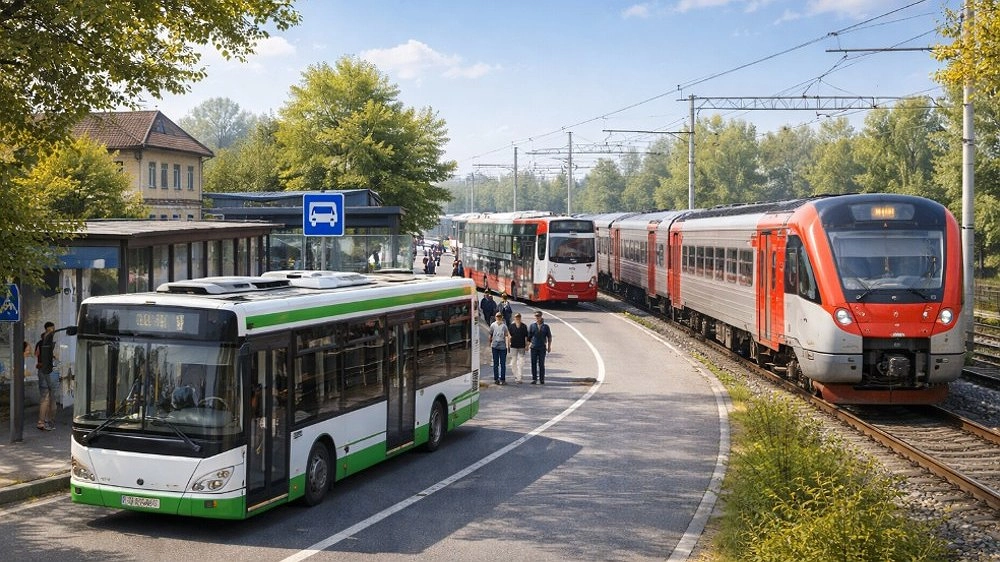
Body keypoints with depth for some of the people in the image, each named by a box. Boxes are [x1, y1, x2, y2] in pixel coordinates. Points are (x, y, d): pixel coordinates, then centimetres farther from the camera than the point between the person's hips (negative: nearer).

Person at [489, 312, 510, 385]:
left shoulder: (492, 325, -2)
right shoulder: (504, 326, -5)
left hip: (494, 346, 1)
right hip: (503, 346, -1)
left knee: (495, 363, 6)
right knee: (503, 363, 2)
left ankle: (496, 379, 8)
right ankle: (502, 379, 3)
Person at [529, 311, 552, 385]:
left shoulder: (545, 326, 4)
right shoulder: (532, 326, 5)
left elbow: (549, 337, 9)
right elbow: (528, 336, 8)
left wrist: (549, 346, 6)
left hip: (542, 348, -1)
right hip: (534, 347, 1)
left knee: (541, 364, 2)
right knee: (533, 364, 2)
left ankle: (541, 379, 8)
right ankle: (534, 379, 9)